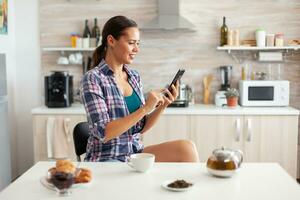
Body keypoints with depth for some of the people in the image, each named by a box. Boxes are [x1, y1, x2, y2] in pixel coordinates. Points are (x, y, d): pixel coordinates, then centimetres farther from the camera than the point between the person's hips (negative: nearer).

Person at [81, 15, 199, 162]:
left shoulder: (134, 76, 8)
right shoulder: (92, 78, -11)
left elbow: (141, 127, 9)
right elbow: (104, 132, -18)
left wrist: (162, 106, -7)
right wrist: (145, 108, -21)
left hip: (135, 152, 6)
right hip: (106, 160, -6)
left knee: (186, 148, -17)